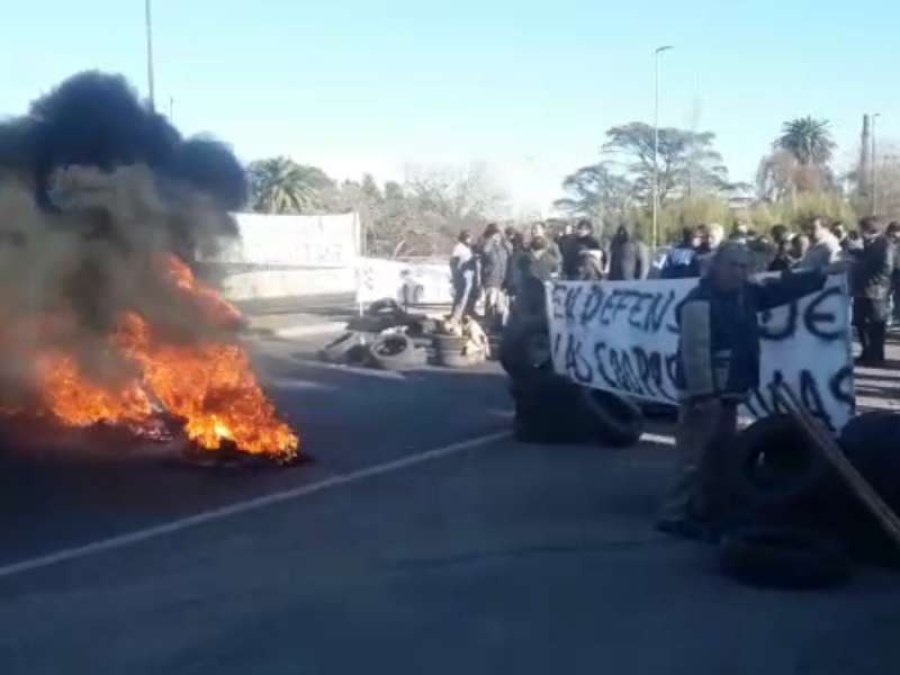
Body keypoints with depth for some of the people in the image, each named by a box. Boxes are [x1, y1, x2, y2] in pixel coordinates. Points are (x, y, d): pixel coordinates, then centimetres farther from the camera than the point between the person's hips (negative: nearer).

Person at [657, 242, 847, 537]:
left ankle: (710, 512, 29)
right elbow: (695, 351, -24)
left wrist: (822, 273, 17)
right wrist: (703, 395, -27)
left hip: (729, 392, 10)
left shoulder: (745, 293, 10)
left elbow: (781, 288, 21)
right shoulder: (699, 302, -19)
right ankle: (674, 515, -1)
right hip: (706, 394, -10)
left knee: (721, 458, 17)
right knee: (697, 459, -9)